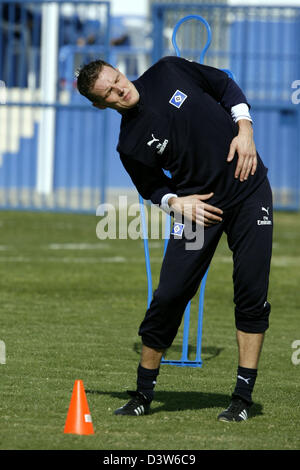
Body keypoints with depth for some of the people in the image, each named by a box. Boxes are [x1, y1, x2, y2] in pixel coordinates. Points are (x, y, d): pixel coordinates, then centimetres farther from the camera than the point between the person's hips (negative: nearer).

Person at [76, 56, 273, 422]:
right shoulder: (130, 145, -6)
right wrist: (176, 202, -15)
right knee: (169, 295, -8)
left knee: (252, 291, -6)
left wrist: (244, 130, -3)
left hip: (248, 188, 1)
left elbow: (225, 86, 9)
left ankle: (243, 397, 0)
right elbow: (152, 187, 5)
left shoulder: (168, 72, -2)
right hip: (199, 205, -1)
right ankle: (143, 394, 8)